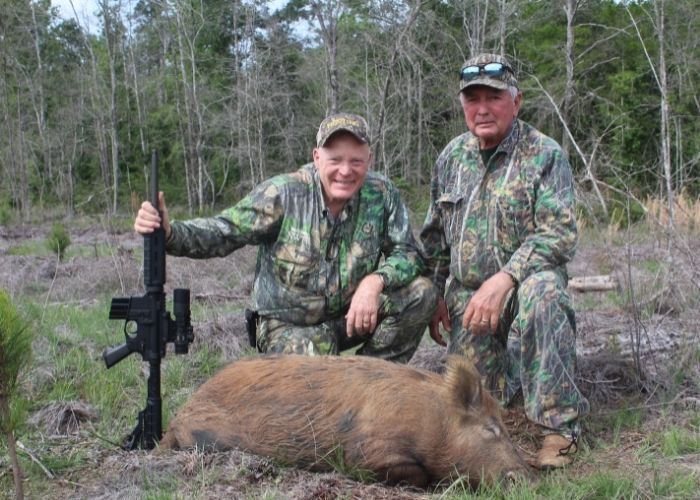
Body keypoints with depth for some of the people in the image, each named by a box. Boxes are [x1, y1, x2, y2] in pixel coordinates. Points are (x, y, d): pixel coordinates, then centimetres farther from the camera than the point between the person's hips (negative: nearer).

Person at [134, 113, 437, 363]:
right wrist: (169, 233, -38)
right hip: (289, 324, -4)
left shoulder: (382, 195, -9)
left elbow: (407, 253, -8)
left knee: (421, 293, -16)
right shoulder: (283, 194, -16)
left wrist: (375, 281, -30)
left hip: (352, 315, 4)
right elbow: (224, 233, -19)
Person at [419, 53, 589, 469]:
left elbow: (560, 235, -19)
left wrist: (504, 279, -30)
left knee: (542, 292, -39)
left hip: (524, 282, -4)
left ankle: (561, 425, -27)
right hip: (466, 296, 4)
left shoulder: (545, 155, -9)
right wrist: (436, 295, 10)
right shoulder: (452, 157, 7)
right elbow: (435, 236, 16)